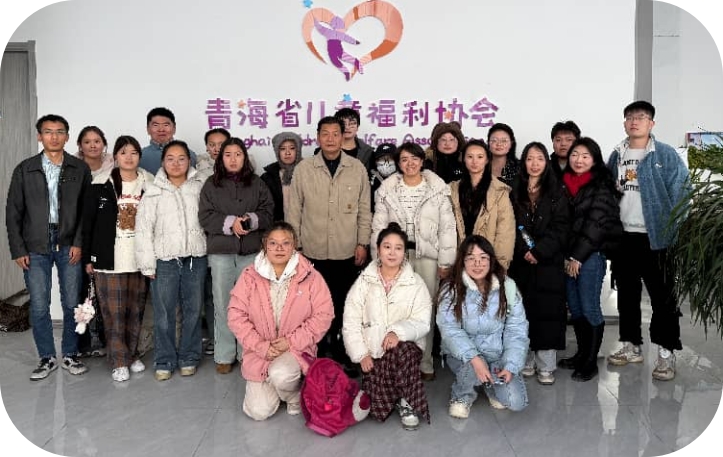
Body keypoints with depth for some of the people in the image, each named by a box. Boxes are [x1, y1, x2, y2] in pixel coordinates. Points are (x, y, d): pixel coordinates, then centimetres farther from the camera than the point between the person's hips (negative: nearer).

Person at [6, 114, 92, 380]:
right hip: (35, 247, 1)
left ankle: (70, 356, 20)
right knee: (39, 307, 4)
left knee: (72, 304, 5)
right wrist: (18, 250, -1)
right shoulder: (25, 170, 4)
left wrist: (79, 242, -8)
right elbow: (13, 213, 4)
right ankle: (47, 358, 19)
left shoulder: (80, 169, 2)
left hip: (69, 246, 0)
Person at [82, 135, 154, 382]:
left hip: (140, 258, 2)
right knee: (114, 310, 0)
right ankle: (119, 361, 11)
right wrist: (88, 258, 0)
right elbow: (88, 222, 1)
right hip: (110, 258, -2)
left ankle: (132, 354, 25)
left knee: (136, 309, 9)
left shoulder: (149, 184, 3)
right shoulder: (101, 185, -1)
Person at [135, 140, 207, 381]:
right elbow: (143, 227, 0)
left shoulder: (200, 188, 5)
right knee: (164, 312, 1)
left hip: (196, 258, 1)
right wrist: (147, 263, -4)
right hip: (165, 259, -1)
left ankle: (189, 357, 23)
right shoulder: (154, 192, 1)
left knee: (193, 310, 9)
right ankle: (164, 361, 16)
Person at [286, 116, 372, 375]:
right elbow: (294, 210, 3)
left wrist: (363, 243, 2)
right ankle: (315, 351, 23)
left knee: (344, 304, 9)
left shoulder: (357, 169, 2)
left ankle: (340, 351, 25)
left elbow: (364, 209, 6)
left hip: (347, 252, 1)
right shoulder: (303, 169, -1)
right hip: (313, 252, -1)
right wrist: (294, 245, 1)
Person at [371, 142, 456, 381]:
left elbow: (447, 228, 1)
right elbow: (378, 228, 6)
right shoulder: (387, 190, 5)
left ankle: (425, 363, 17)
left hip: (427, 256, -1)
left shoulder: (438, 189, 2)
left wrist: (445, 262, -3)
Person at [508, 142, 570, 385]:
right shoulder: (515, 192, 10)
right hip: (521, 262, 2)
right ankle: (526, 361, 15)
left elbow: (560, 228, -3)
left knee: (547, 311, -2)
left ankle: (546, 366, 5)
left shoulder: (557, 192, 4)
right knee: (523, 310, 3)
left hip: (549, 262, -2)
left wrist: (538, 251, -14)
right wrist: (525, 251, -10)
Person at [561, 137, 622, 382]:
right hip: (570, 255, 6)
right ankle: (582, 353, 24)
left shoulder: (601, 186, -5)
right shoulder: (565, 183, 12)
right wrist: (566, 255, 5)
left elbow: (596, 223, -11)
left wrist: (577, 256, -12)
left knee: (589, 307, -3)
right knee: (574, 306, 10)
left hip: (591, 254, -6)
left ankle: (591, 362, 7)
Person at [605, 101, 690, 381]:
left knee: (662, 296, 0)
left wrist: (671, 230, -15)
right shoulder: (616, 156, 10)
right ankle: (631, 347, 25)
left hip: (654, 237, -5)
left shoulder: (665, 155, -5)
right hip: (623, 236, 5)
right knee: (626, 295, 13)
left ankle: (666, 354, 8)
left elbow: (681, 191, -9)